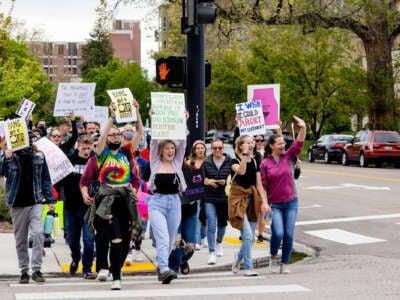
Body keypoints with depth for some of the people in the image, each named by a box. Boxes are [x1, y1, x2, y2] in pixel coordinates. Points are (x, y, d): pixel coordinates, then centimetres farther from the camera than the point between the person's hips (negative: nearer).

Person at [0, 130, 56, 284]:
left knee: (37, 233, -16)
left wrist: (50, 199, 8)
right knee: (20, 239, 7)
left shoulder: (39, 156, 5)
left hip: (36, 202, 0)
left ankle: (36, 269, -9)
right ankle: (24, 271, 18)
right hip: (17, 204, 0)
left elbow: (46, 178, 11)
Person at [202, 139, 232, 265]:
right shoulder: (206, 163, 2)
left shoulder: (230, 162, -1)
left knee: (222, 222, 19)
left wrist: (225, 182, -17)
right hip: (209, 199, -1)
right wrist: (208, 181, -19)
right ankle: (211, 252, -8)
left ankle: (219, 242, 48)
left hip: (225, 198, 1)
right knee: (211, 225, -11)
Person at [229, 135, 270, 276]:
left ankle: (239, 256, 35)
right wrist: (245, 155, -28)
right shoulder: (235, 161, -6)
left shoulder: (255, 162, 9)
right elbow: (241, 171, -30)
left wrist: (264, 202, 0)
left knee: (250, 238, 8)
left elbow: (259, 185, 9)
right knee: (247, 235, -15)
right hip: (238, 200, -5)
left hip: (252, 200, 5)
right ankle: (248, 267, -7)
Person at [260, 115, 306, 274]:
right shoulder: (265, 164, -2)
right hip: (274, 204, -2)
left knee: (289, 235, 1)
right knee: (278, 233, -15)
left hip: (290, 203, 2)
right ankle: (273, 257, 12)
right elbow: (263, 185, -2)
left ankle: (285, 264, 14)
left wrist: (303, 128, -26)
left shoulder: (287, 157, 4)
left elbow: (299, 143, -10)